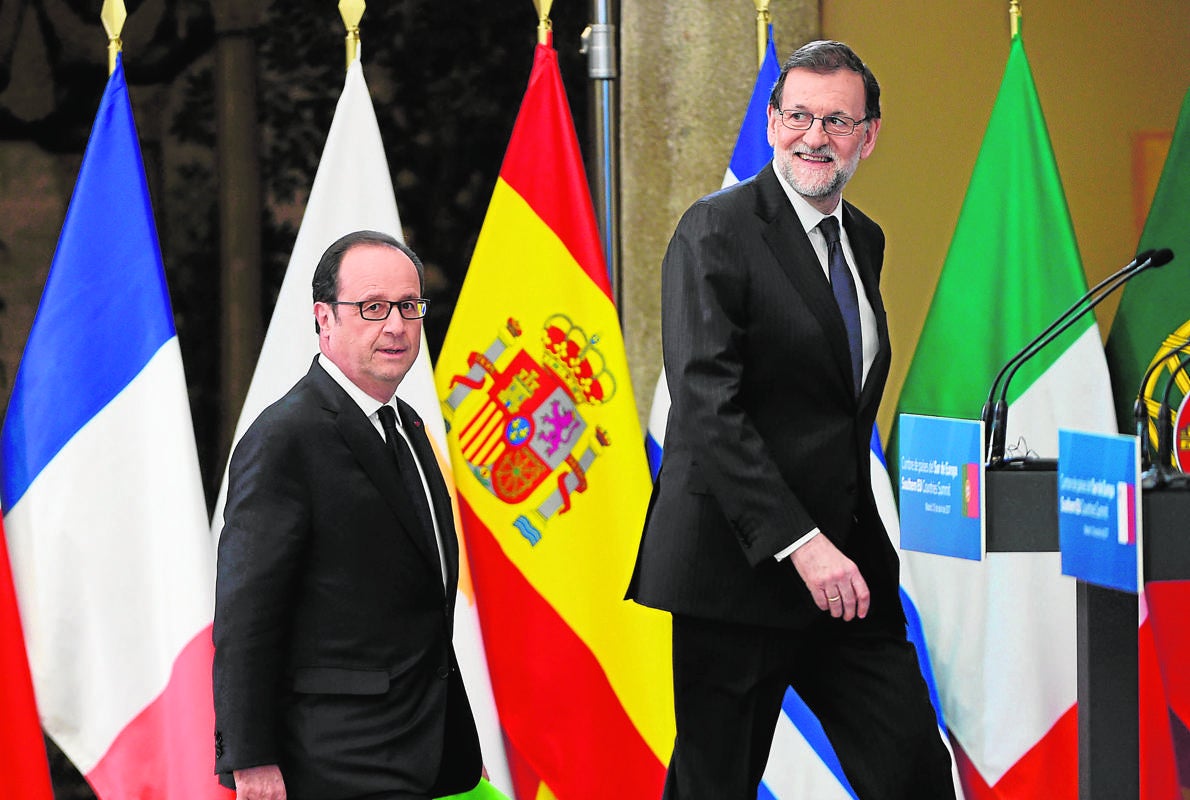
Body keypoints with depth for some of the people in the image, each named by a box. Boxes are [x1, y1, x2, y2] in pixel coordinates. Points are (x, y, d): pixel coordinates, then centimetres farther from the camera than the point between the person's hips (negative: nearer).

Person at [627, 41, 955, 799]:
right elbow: (708, 408, -18)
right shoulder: (716, 232, -10)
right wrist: (799, 542, -24)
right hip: (738, 566, -7)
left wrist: (859, 544, 13)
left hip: (845, 563, 7)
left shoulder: (865, 240, 14)